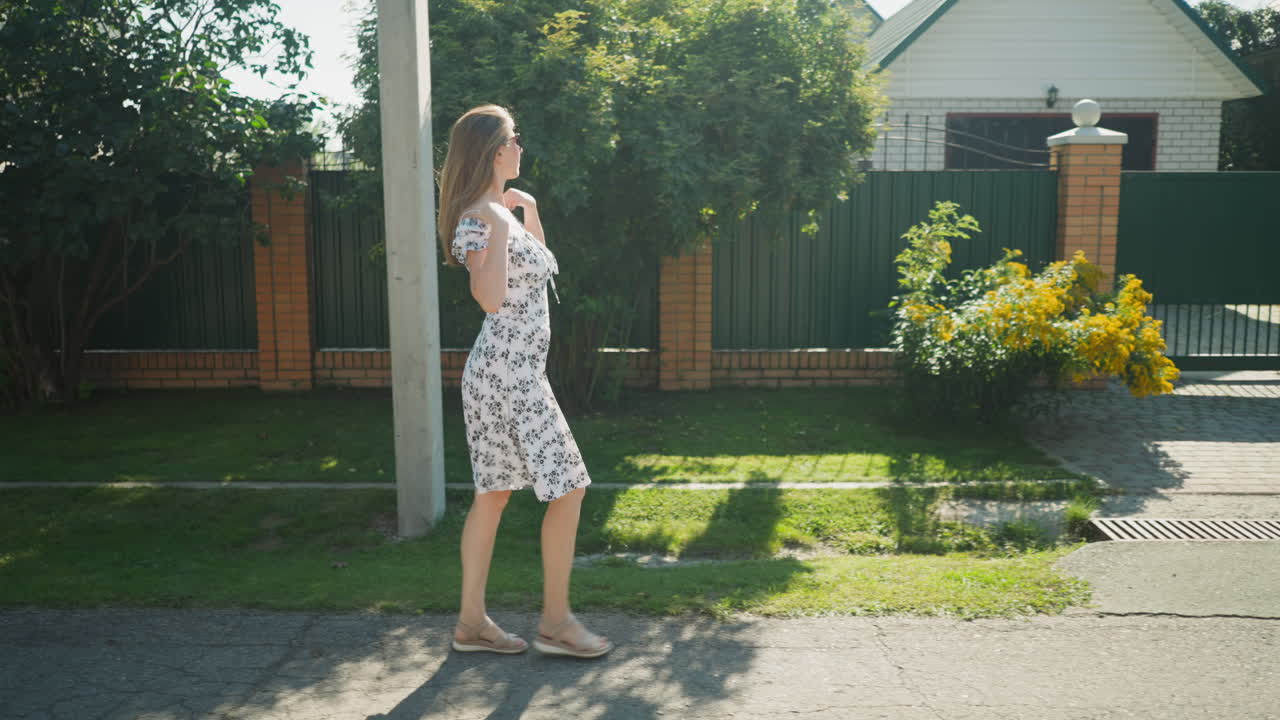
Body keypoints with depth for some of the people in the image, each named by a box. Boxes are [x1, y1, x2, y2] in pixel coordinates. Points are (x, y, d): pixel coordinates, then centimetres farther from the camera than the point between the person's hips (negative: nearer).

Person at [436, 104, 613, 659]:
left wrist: (530, 213, 18)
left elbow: (542, 270, 28)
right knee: (569, 488, -2)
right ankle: (555, 622, 8)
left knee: (493, 495, 11)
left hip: (513, 372, 10)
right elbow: (490, 298, -27)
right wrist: (502, 228, -26)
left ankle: (472, 623, 19)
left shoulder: (501, 210, 15)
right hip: (509, 376, -10)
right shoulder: (479, 217, -14)